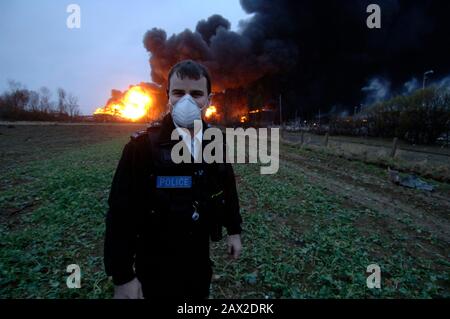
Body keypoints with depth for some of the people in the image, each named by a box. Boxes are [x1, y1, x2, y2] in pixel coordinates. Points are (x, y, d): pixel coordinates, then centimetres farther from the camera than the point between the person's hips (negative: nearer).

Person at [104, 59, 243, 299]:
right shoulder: (143, 145, -18)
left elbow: (228, 188, 9)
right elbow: (121, 212, -18)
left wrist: (234, 230, 14)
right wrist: (122, 277, -16)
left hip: (200, 257, 5)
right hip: (155, 265, -4)